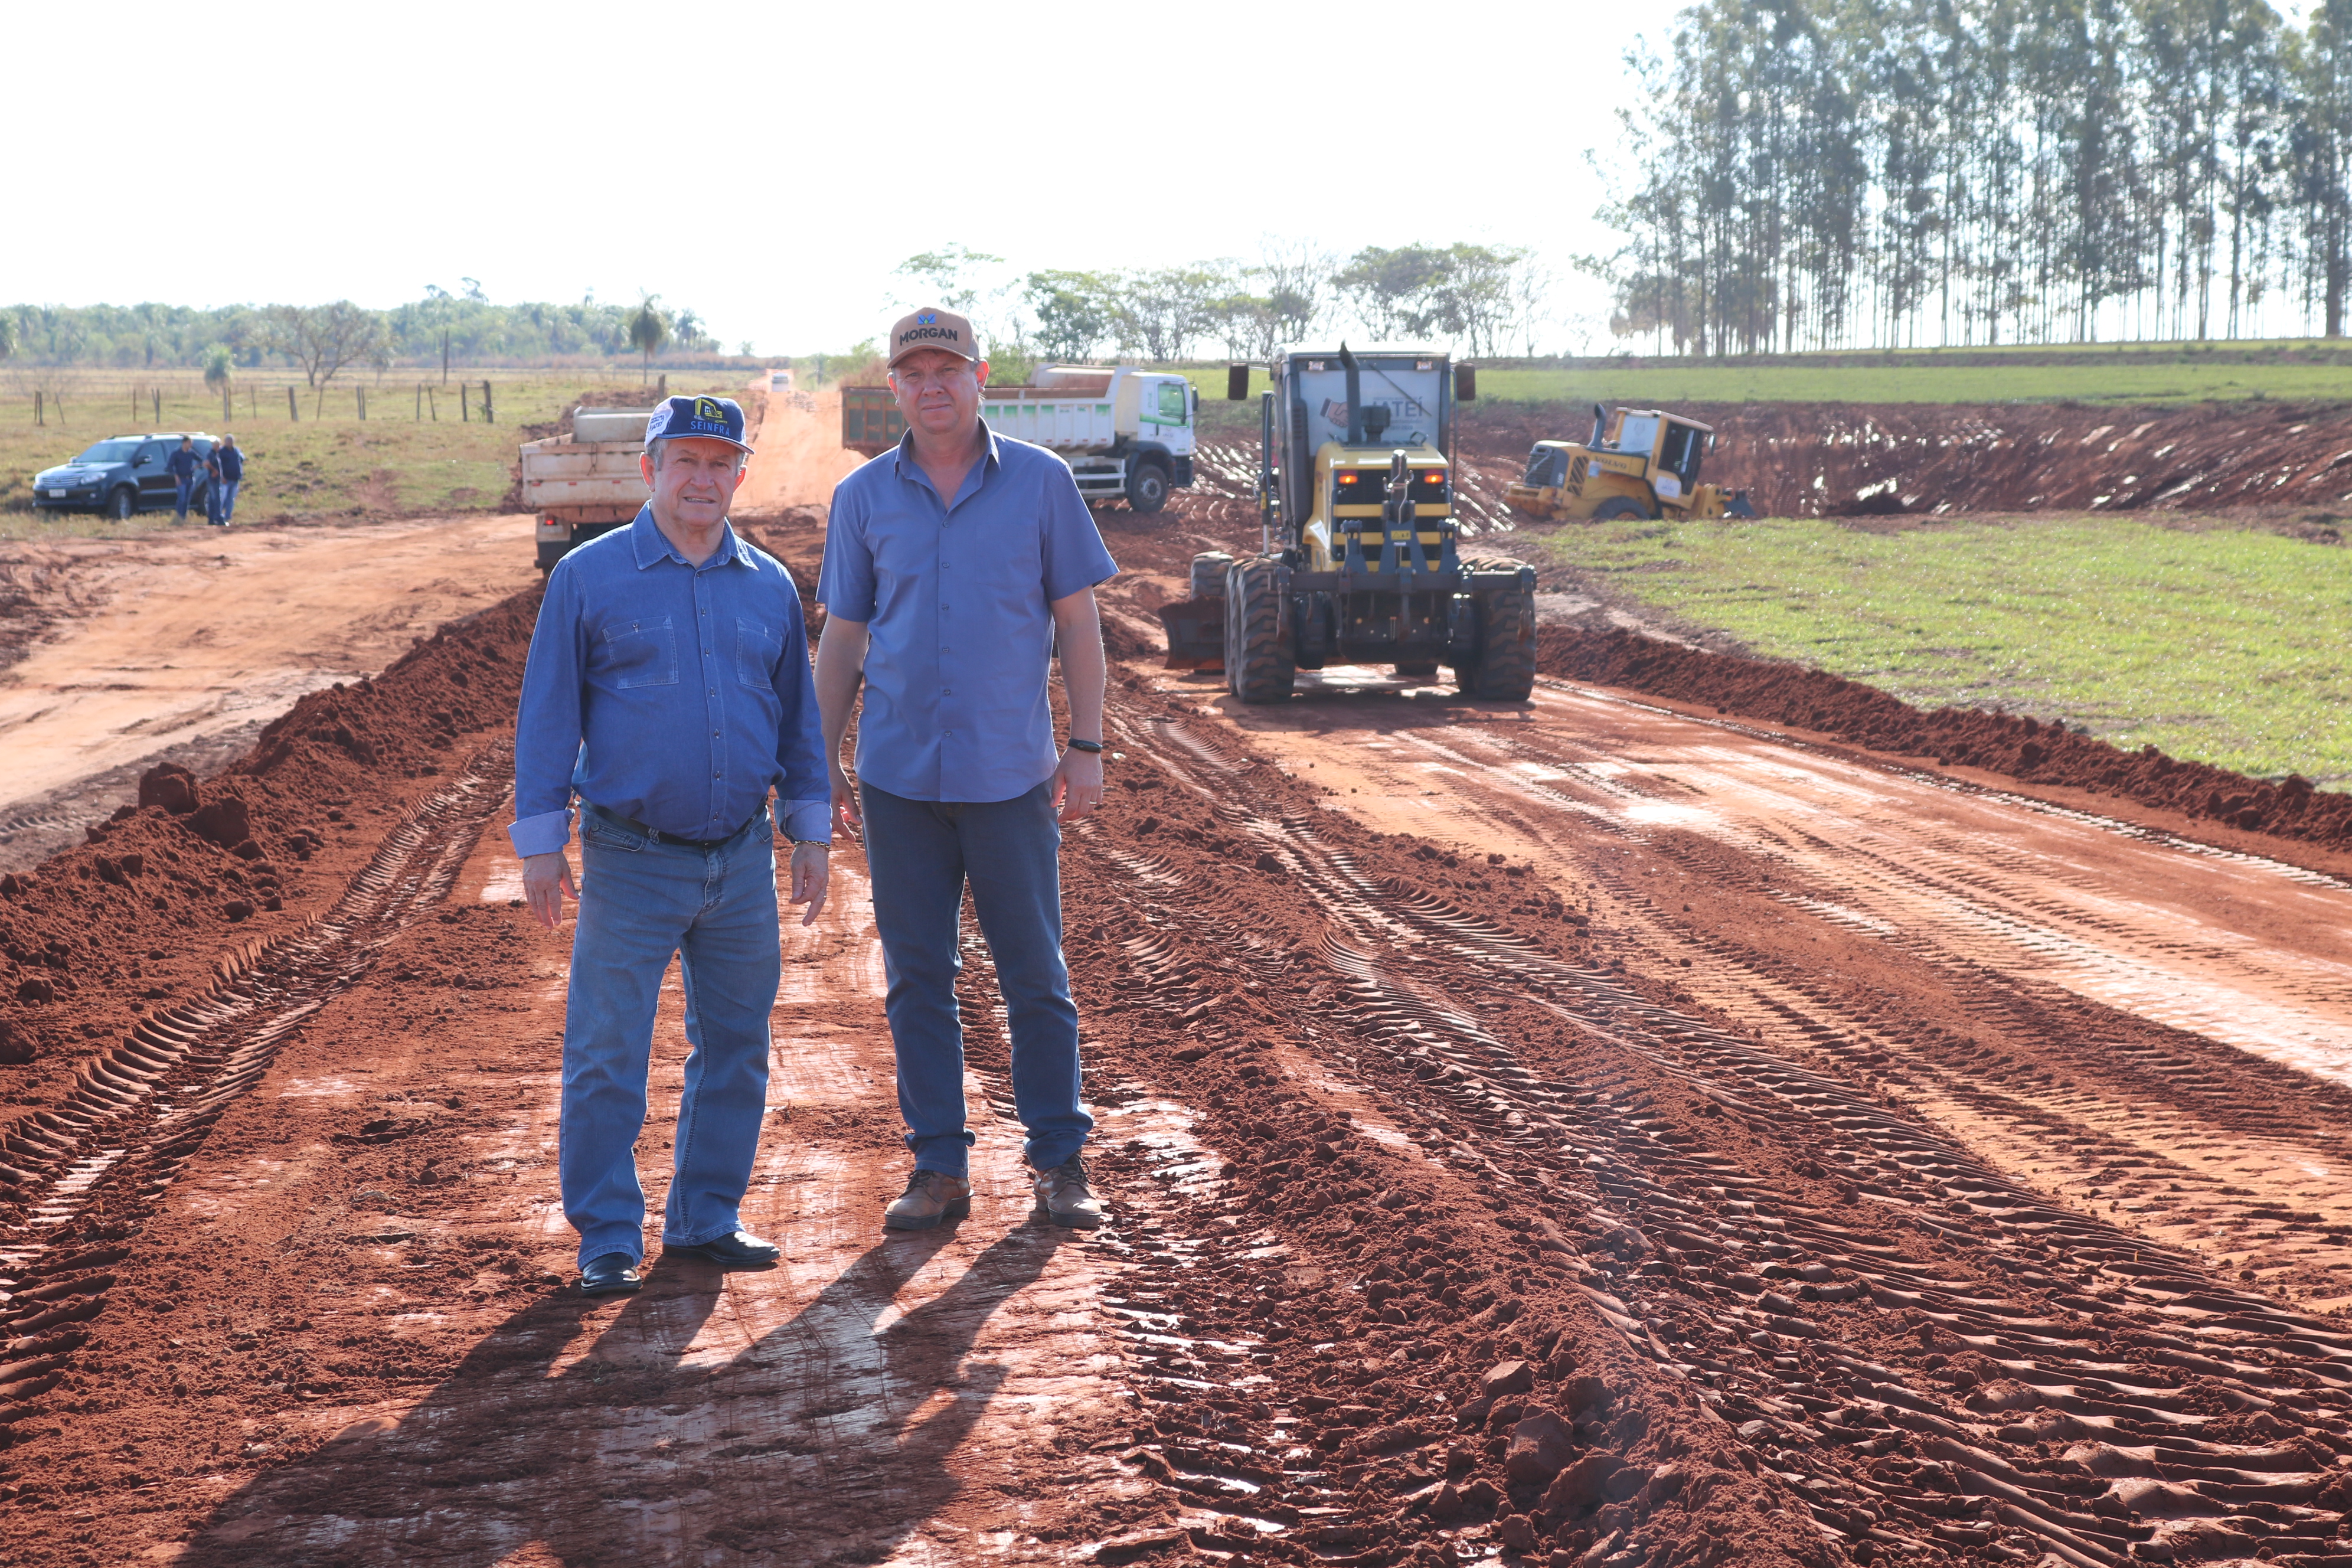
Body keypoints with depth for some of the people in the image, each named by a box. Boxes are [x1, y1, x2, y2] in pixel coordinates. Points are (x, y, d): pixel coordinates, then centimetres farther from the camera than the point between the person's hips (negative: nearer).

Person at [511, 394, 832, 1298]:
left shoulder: (770, 587, 9)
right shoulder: (588, 579, -2)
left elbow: (796, 715, 16)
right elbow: (548, 714, -1)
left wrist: (810, 833, 13)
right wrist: (540, 842, -4)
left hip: (743, 863, 4)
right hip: (631, 861, -4)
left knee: (736, 1050, 10)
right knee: (607, 1059, -2)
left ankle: (706, 1217, 24)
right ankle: (607, 1238, 9)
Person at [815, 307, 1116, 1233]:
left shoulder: (1041, 483, 1)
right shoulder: (864, 498, 5)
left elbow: (1077, 622, 3)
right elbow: (841, 641, 9)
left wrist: (1086, 748, -2)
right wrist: (824, 766, 6)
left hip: (1012, 775, -2)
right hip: (899, 779, 2)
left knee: (1036, 979, 4)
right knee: (917, 981, 6)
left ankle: (1059, 1165, 14)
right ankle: (938, 1169, 15)